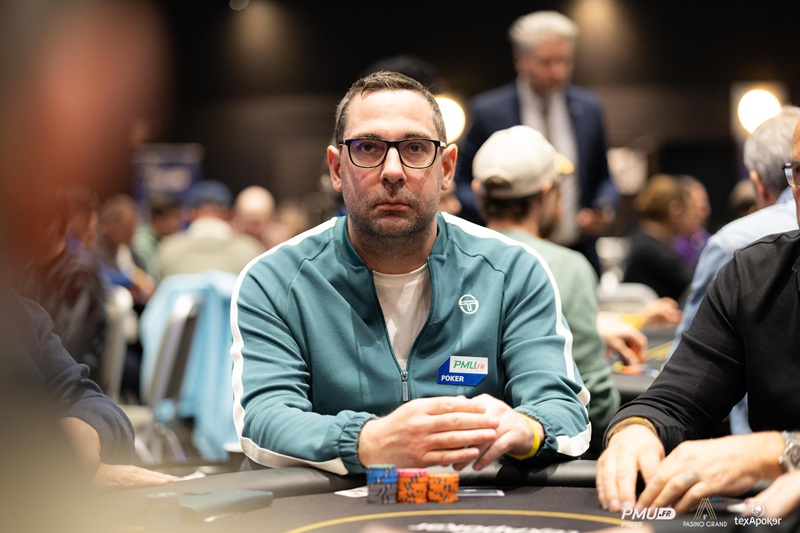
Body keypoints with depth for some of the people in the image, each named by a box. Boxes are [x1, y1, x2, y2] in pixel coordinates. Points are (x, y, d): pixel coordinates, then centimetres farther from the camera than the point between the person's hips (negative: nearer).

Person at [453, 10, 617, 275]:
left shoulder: (589, 108, 8)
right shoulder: (488, 111, -2)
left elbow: (602, 179, 18)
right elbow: (463, 185, 2)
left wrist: (603, 211, -3)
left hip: (579, 259, 3)